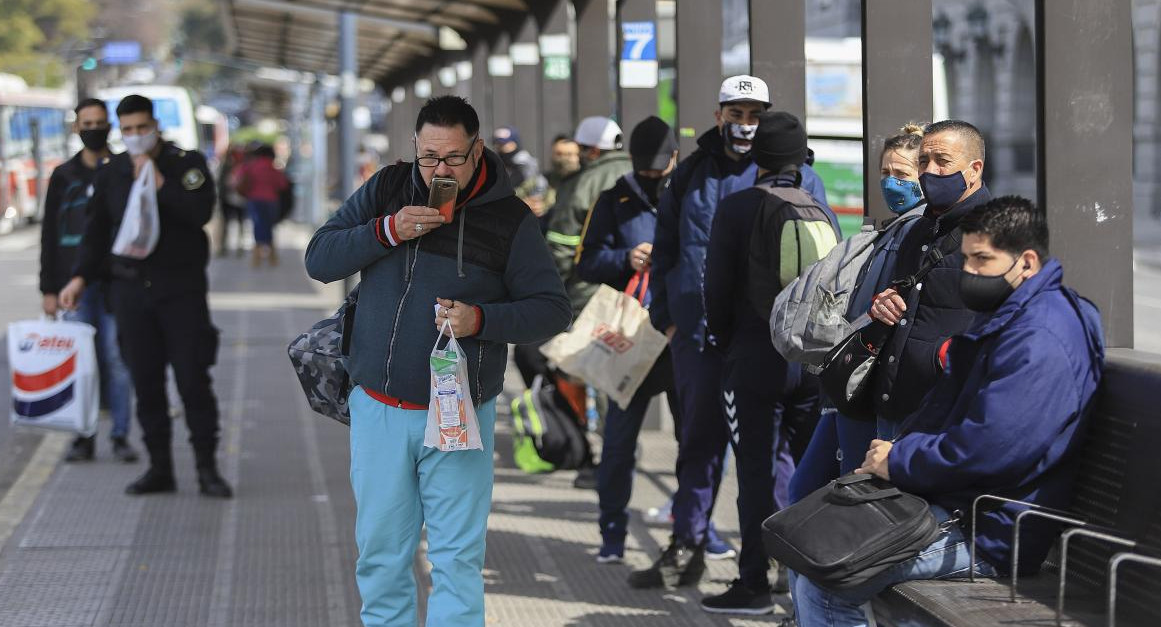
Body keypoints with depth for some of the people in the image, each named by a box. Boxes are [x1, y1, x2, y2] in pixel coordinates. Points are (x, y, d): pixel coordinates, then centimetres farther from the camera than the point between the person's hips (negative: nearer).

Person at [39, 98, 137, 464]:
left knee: (117, 359, -2)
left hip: (117, 284, -1)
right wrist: (48, 289, 4)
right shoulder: (64, 176, 10)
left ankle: (121, 436, 4)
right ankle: (83, 437, 6)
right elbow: (49, 236, 10)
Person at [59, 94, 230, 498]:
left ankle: (208, 469, 3)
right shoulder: (110, 174, 9)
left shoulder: (188, 164, 0)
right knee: (145, 383, 4)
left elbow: (201, 211, -16)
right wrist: (82, 277, 5)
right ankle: (159, 468, 12)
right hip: (131, 290, 3)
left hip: (182, 288, -3)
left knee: (193, 380, -4)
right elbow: (96, 232, 16)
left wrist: (157, 182, -16)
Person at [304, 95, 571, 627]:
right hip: (379, 409, 2)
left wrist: (481, 319, -19)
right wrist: (386, 231, -14)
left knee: (457, 559, -3)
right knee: (380, 555, 8)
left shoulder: (509, 220, -2)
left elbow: (551, 309, -2)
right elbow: (319, 260, 2)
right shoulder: (387, 189, 4)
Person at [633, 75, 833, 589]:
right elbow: (664, 250, 20)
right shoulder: (691, 174, 13)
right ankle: (687, 549, 19)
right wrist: (665, 316, 13)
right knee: (698, 440, 11)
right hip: (699, 333, 4)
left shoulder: (795, 175, 1)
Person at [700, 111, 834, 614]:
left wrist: (722, 341, 7)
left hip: (754, 357, -4)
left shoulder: (736, 209, -7)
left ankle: (754, 585, 2)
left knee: (756, 470, 0)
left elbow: (718, 286, -7)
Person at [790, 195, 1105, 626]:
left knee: (820, 588, -17)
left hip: (987, 536, -11)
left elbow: (985, 450, -28)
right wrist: (893, 450, -1)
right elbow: (944, 404, 19)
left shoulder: (1039, 342, -21)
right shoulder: (1001, 319, 16)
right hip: (953, 504, 11)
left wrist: (898, 462, -13)